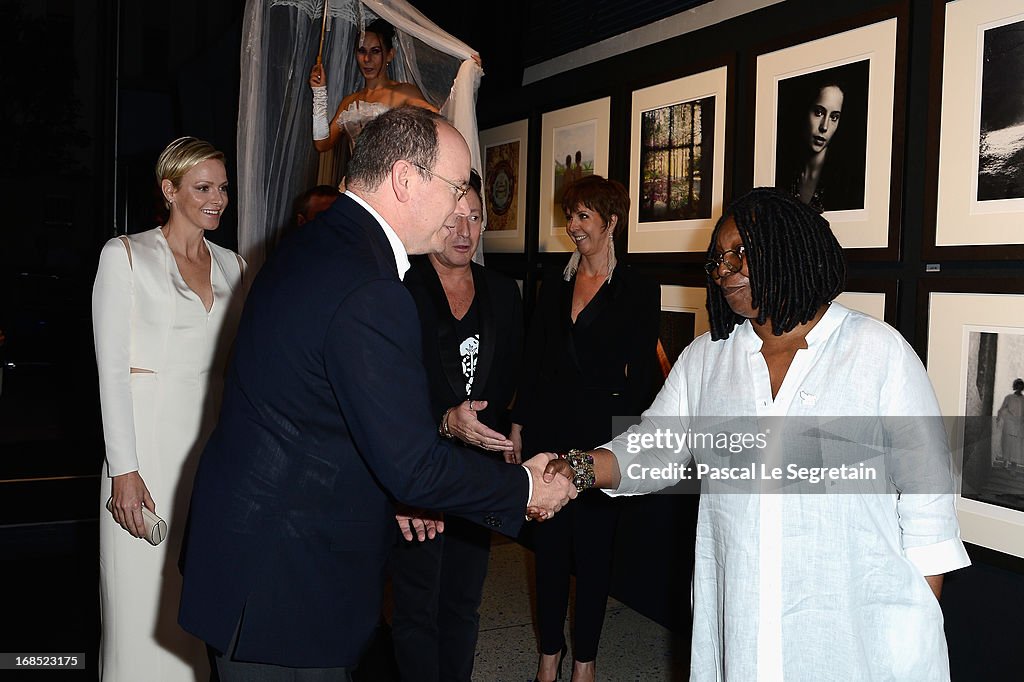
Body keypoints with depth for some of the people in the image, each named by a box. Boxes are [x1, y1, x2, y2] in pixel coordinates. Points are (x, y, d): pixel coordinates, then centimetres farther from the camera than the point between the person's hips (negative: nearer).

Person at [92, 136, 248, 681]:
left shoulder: (232, 265, 12)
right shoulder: (125, 254, -1)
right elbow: (111, 369, -7)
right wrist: (124, 469, -13)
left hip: (216, 444, 4)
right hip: (148, 444, -4)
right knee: (145, 609, 1)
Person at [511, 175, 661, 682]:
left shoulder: (639, 293, -3)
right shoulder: (554, 287, 9)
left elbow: (642, 378, -6)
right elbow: (532, 362, 10)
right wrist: (517, 425, 4)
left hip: (601, 436, -3)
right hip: (547, 431, 4)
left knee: (593, 546, 7)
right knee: (549, 544, 10)